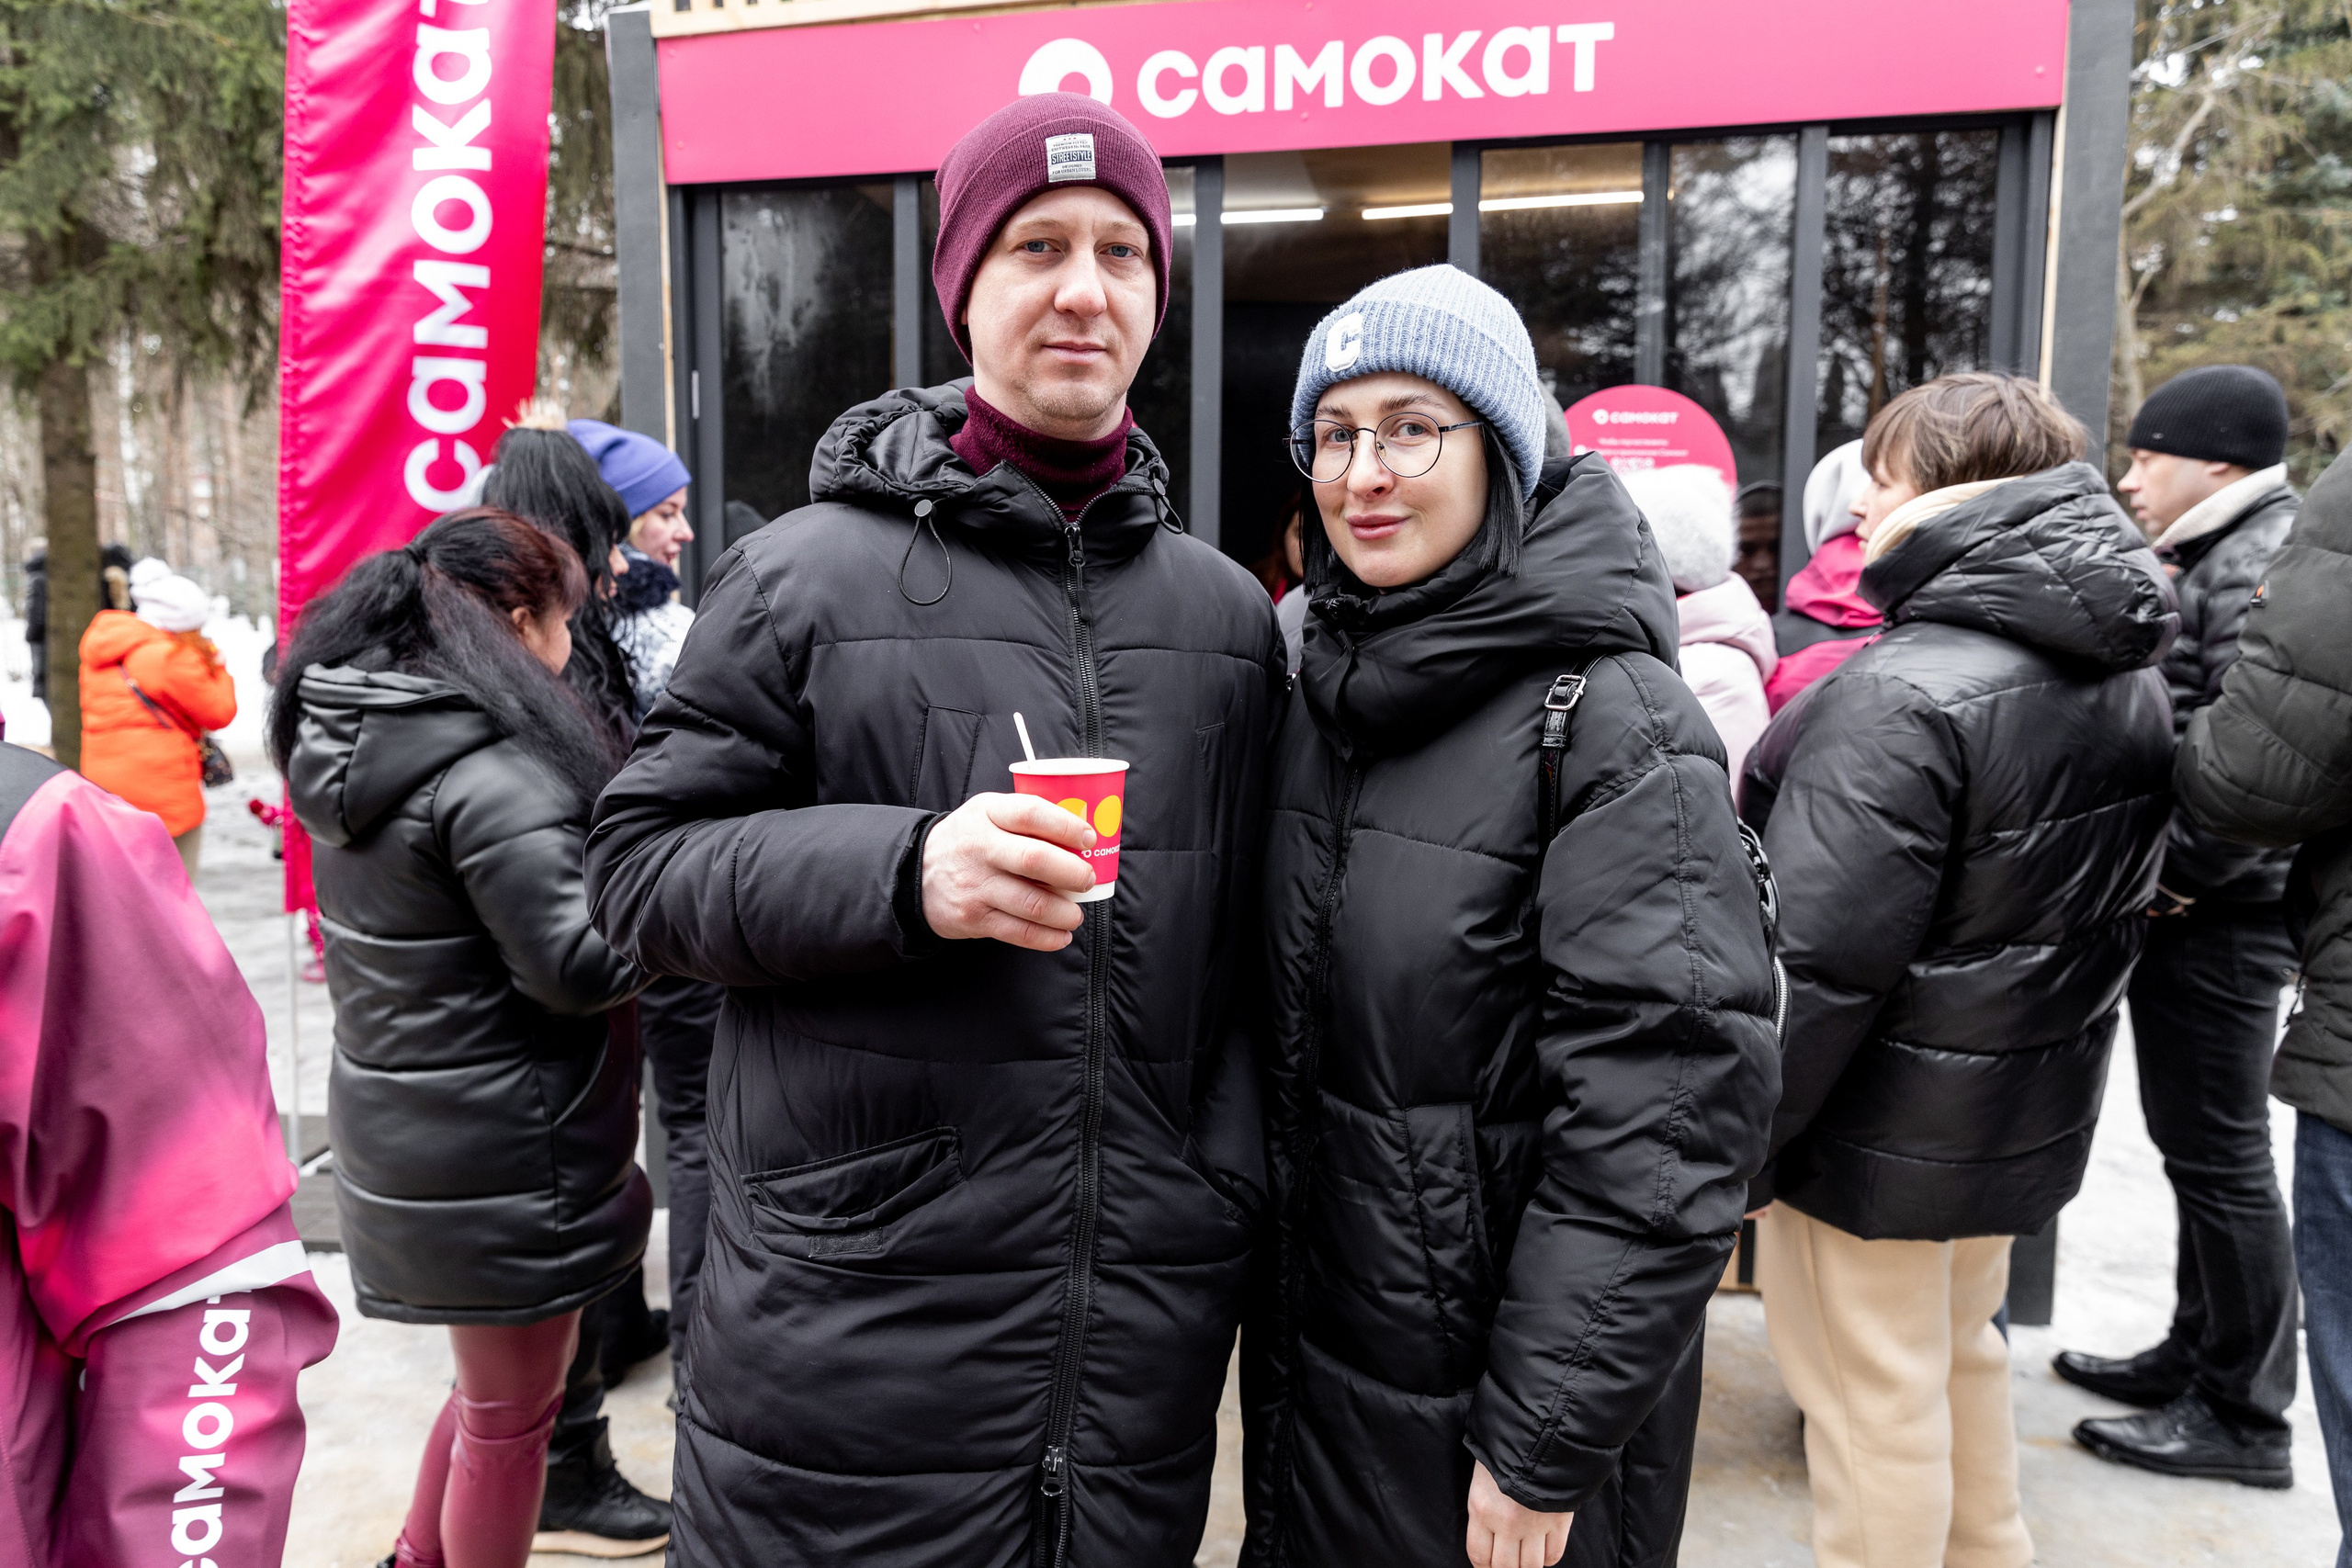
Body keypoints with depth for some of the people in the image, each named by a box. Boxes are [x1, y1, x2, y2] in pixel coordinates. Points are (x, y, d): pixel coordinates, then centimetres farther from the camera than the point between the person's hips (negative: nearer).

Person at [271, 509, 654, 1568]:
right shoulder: (493, 775, -24)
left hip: (398, 1123, 9)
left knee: (494, 1380, 27)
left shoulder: (348, 739, 5)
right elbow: (577, 965, -25)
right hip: (499, 1155, -9)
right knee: (510, 1412, 11)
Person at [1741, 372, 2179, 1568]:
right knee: (1961, 1354, 27)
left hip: (1886, 1138, -9)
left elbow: (1818, 962, -27)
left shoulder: (1906, 695, -26)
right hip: (2028, 1115, 9)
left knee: (1875, 1403, 8)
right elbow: (2109, 892, 14)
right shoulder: (2129, 676, 5)